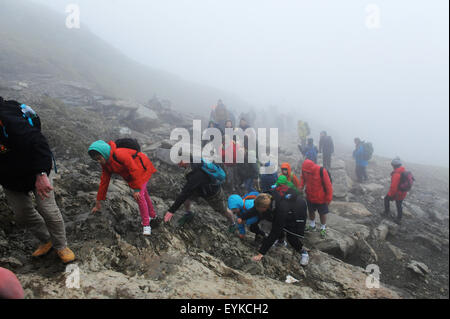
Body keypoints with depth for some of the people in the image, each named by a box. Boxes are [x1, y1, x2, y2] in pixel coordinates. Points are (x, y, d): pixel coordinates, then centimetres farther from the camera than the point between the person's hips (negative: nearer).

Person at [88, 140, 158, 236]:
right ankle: (152, 215, 43)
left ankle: (146, 225, -8)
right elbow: (104, 181, 0)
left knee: (139, 195, -18)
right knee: (143, 194, 21)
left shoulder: (119, 154, -36)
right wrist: (98, 202, 3)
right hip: (131, 174, 8)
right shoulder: (105, 163, -8)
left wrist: (137, 189, -28)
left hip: (142, 169, -8)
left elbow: (134, 169, -32)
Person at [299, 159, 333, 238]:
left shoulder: (322, 171, -29)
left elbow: (328, 185, -20)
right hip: (310, 197, 4)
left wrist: (328, 199, -14)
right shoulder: (305, 170, -15)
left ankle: (323, 228, 36)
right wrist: (301, 186, -8)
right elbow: (303, 178, 10)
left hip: (321, 198, -4)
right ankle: (312, 225, 47)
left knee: (322, 213, 13)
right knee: (311, 211, 22)